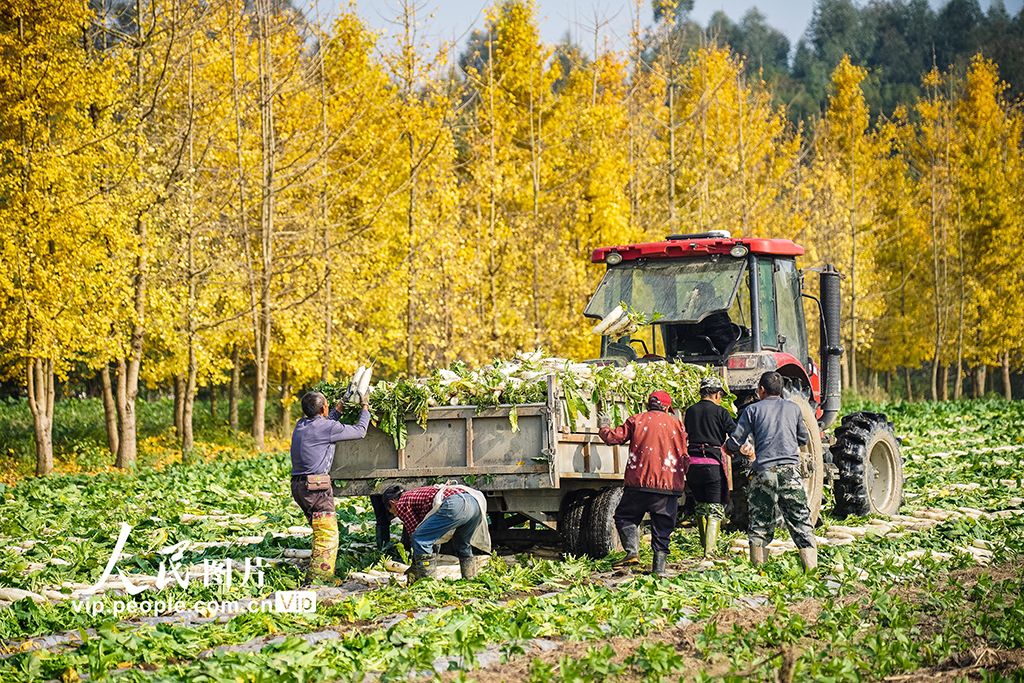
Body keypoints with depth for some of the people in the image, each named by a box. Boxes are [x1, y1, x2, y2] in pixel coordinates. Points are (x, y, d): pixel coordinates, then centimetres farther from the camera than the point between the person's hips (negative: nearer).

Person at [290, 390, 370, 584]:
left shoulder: (302, 424, 13)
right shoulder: (327, 428, -10)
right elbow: (360, 431, 2)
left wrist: (341, 406, 38)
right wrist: (365, 407, 16)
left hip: (298, 486, 9)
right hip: (315, 487, -9)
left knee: (321, 533, 17)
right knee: (328, 534, -6)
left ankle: (314, 578, 21)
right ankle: (318, 580, -11)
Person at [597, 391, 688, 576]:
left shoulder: (636, 421, 5)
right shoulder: (676, 424, 10)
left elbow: (613, 437, 4)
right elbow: (683, 456, 14)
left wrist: (603, 427, 25)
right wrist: (680, 478, 28)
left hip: (640, 482, -2)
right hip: (668, 485, 2)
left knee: (624, 517, 13)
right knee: (662, 528, 6)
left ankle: (632, 552, -9)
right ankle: (659, 570, 1)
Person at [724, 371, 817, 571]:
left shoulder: (753, 410, 5)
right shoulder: (793, 408, 12)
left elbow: (735, 442, 2)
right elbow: (804, 439, 24)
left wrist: (731, 449, 24)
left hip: (763, 472, -1)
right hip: (790, 471, 1)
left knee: (760, 523, 8)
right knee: (800, 520, 2)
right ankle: (811, 566, -6)